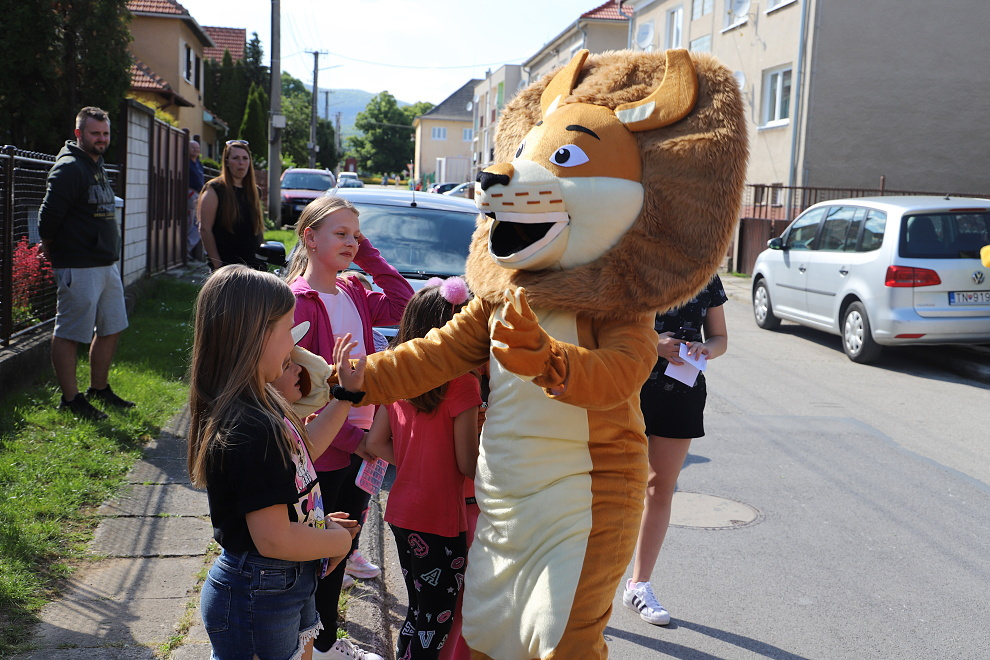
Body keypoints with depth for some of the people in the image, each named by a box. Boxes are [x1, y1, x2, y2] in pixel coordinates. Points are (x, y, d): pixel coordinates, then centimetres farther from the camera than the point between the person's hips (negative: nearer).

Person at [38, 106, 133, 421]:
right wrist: (52, 251, -5)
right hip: (78, 267, -10)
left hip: (107, 264, 10)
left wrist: (110, 254, 17)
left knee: (111, 329, 15)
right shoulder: (70, 168, -14)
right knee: (69, 333, -1)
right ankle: (70, 399, 6)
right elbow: (49, 214, -17)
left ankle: (99, 389, 29)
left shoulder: (98, 167, 17)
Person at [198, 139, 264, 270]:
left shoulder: (253, 191, 15)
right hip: (226, 263, -5)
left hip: (252, 263, 5)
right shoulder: (215, 189, -3)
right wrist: (217, 264, -14)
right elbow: (205, 229, -9)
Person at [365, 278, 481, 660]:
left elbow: (375, 443, 7)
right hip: (441, 518, -7)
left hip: (401, 512, 7)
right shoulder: (462, 384, -18)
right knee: (436, 622, 7)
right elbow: (469, 466, -15)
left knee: (419, 611, 23)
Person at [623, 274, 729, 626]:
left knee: (661, 488, 9)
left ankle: (639, 584, 23)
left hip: (683, 392, 4)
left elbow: (720, 337, 14)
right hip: (631, 385, -4)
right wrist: (652, 342, -22)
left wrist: (706, 349, -9)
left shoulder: (706, 277, 8)